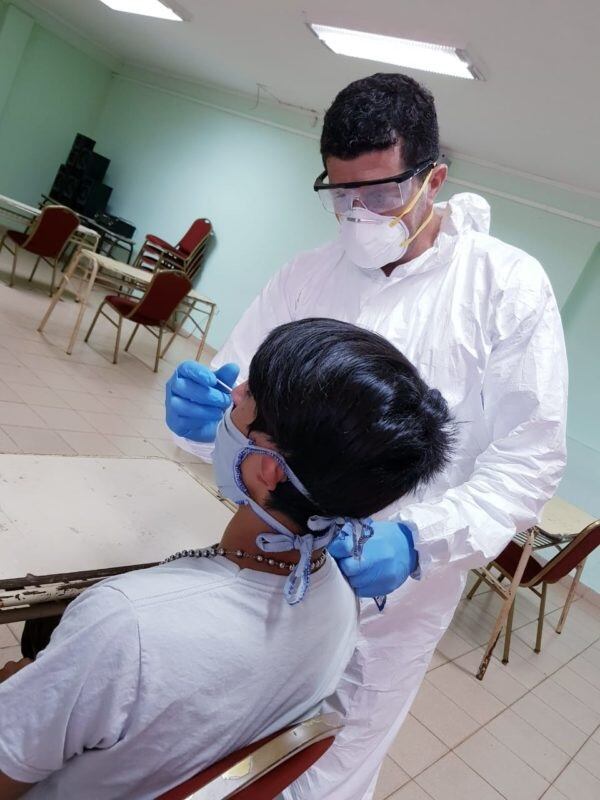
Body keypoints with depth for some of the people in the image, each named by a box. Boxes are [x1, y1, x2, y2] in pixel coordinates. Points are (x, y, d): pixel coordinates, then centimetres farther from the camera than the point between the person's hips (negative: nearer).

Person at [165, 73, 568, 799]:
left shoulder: (509, 286, -10)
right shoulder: (304, 277, -2)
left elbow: (530, 456, -12)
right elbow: (237, 404, -3)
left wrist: (419, 540, -27)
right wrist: (201, 411, -28)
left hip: (393, 592, -2)